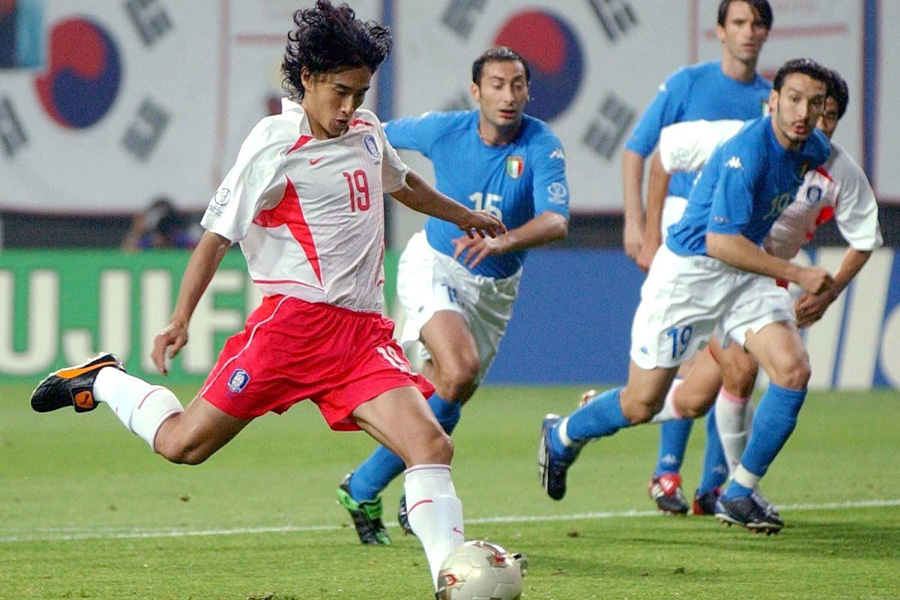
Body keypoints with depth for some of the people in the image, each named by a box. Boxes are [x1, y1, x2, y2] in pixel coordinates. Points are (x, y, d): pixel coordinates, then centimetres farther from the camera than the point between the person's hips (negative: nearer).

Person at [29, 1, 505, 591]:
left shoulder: (366, 131, 14)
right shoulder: (275, 145, -7)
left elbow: (401, 182, 37)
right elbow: (219, 232, -5)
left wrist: (463, 216, 49)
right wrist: (180, 320, -11)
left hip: (364, 332, 5)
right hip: (295, 319, -5)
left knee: (431, 445, -15)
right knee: (182, 444, -2)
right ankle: (104, 381, 26)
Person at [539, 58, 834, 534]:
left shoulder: (814, 150, -1)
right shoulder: (747, 151, -26)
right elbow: (719, 242, -29)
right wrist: (796, 275, -28)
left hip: (746, 273, 7)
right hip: (689, 270, -7)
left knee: (793, 371, -16)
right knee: (641, 404, 0)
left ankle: (740, 493, -3)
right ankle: (561, 436, 32)